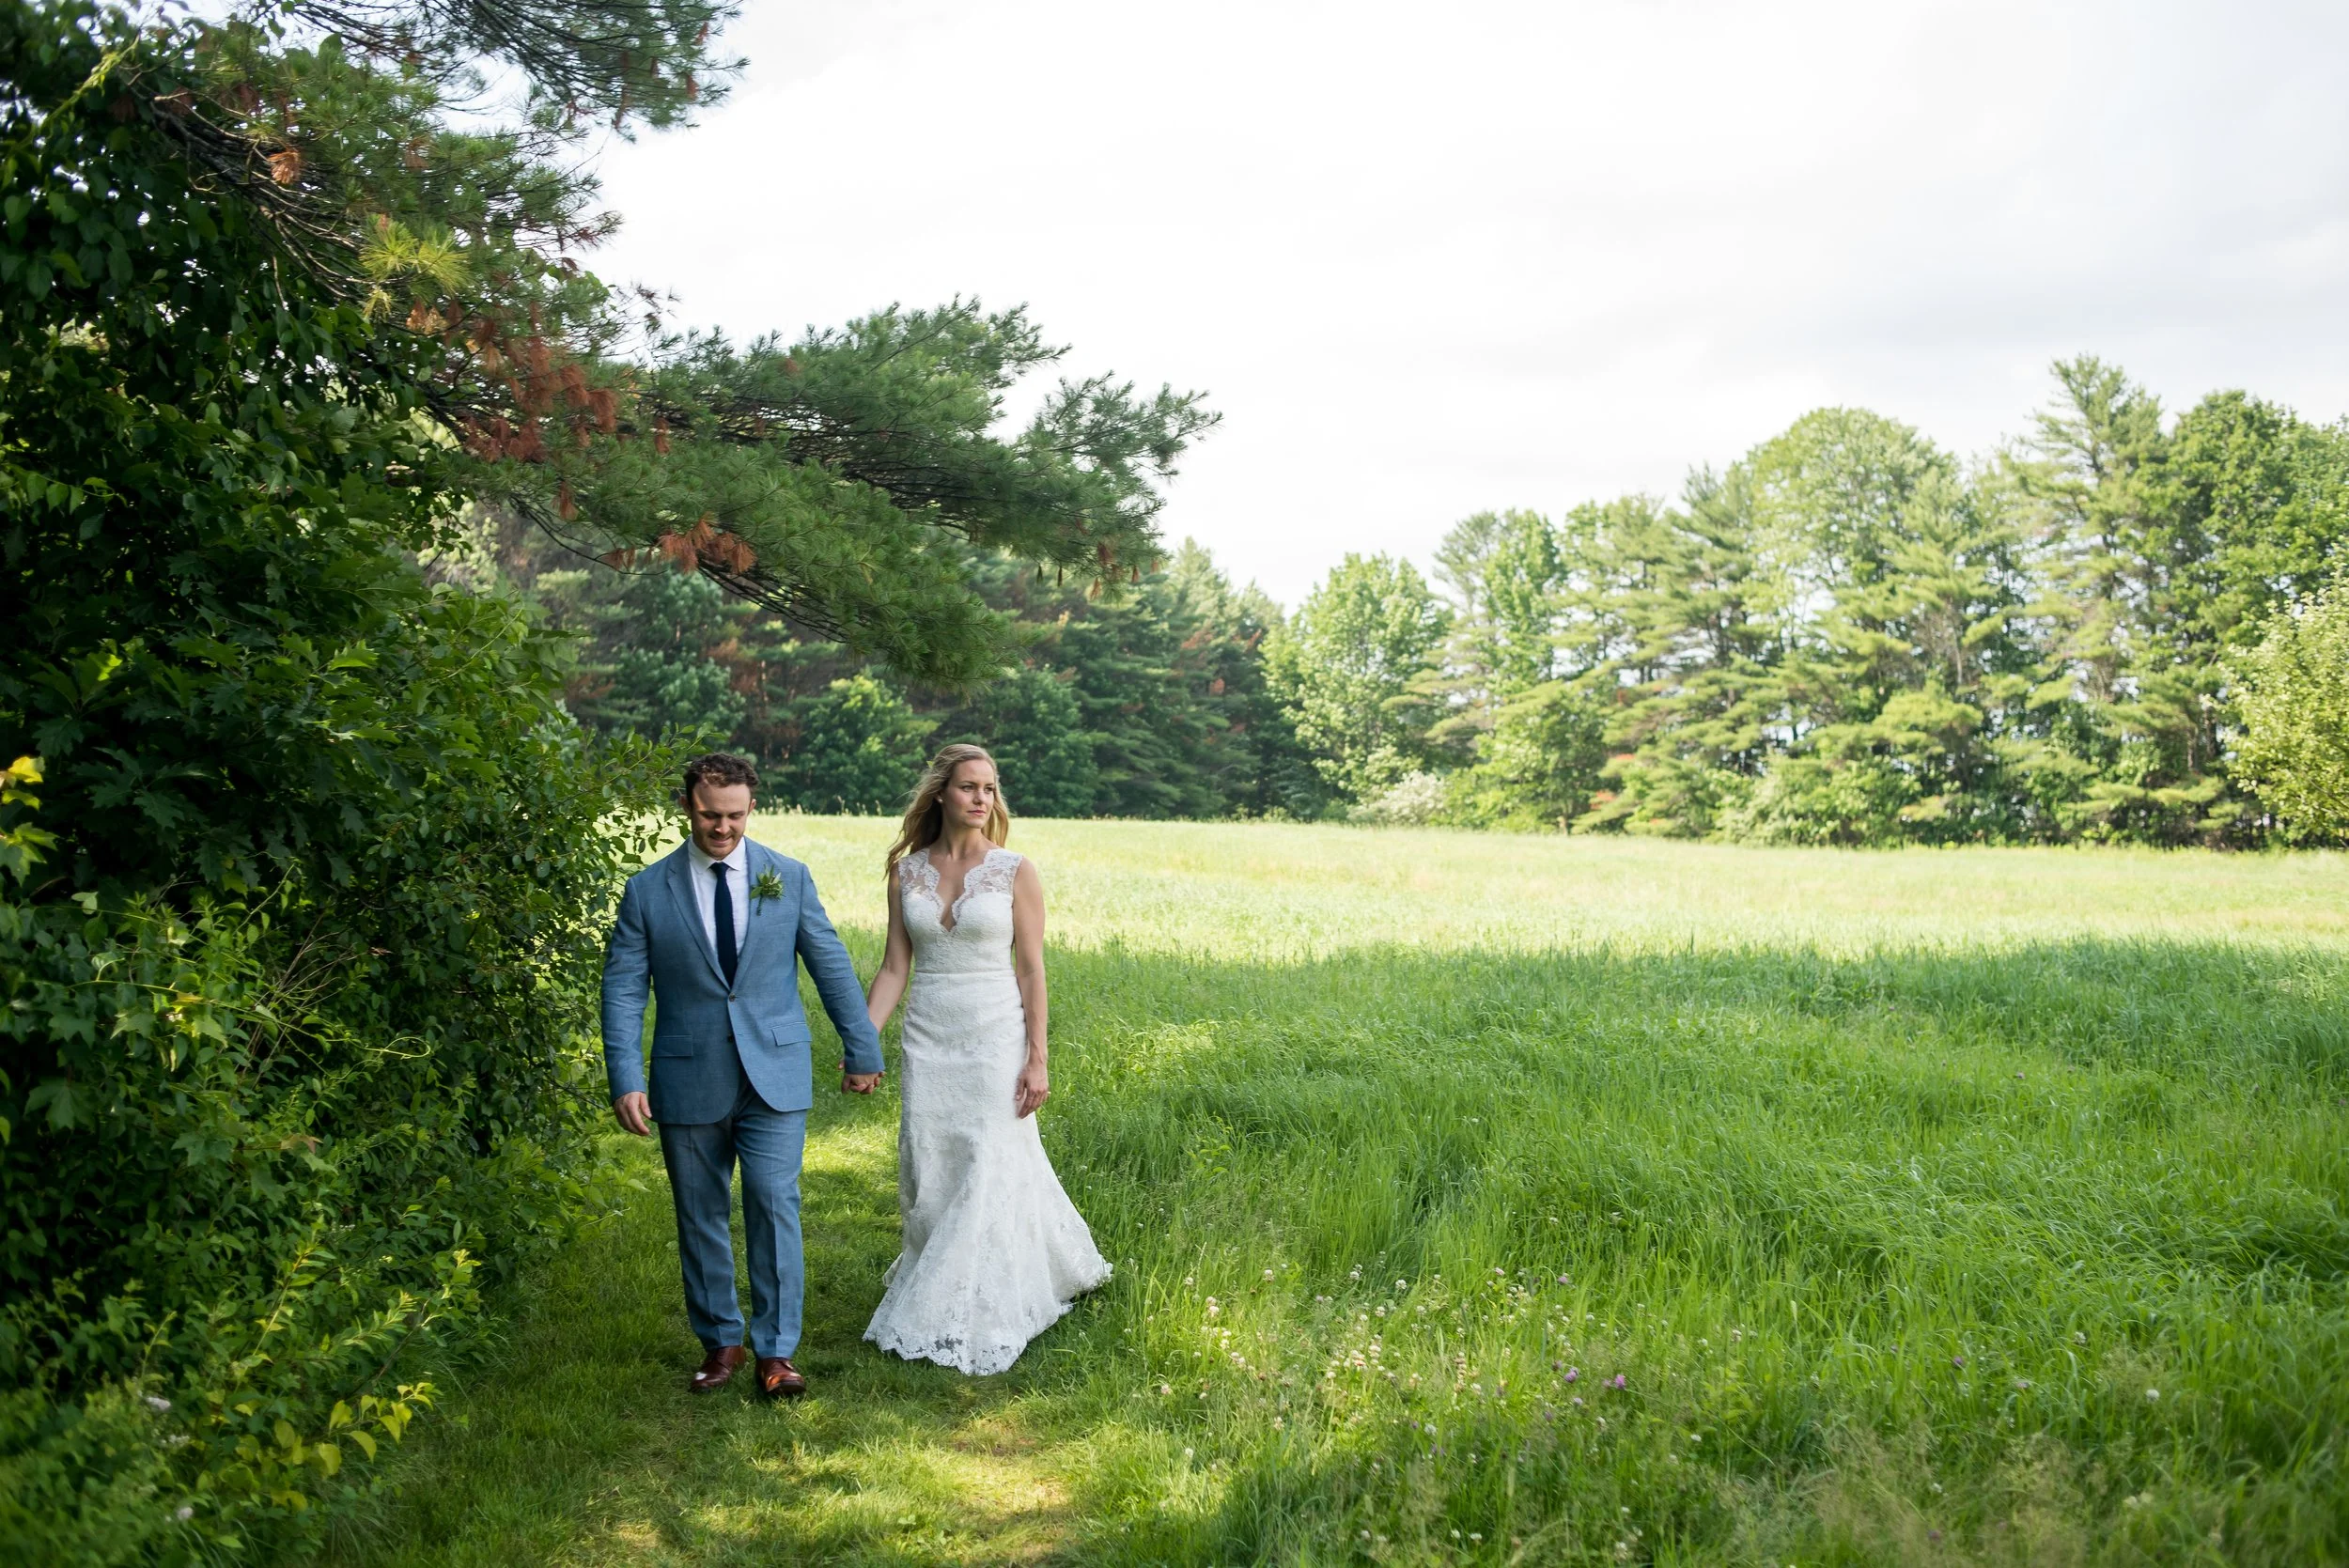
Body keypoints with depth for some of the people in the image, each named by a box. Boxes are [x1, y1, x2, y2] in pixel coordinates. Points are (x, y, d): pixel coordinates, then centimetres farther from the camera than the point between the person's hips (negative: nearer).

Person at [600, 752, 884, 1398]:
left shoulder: (789, 877, 2)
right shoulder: (647, 890, 0)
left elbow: (832, 968, 8)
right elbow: (623, 991, -2)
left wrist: (863, 1052, 11)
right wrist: (626, 1082, -12)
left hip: (774, 1078, -1)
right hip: (688, 1083, 1)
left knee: (774, 1205, -8)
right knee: (700, 1218, 9)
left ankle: (775, 1351, 2)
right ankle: (721, 1342, 26)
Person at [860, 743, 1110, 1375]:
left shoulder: (1016, 871, -4)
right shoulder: (907, 872, 5)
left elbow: (1031, 969, -4)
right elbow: (895, 968, 6)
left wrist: (1037, 1059, -9)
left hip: (995, 1038, -3)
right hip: (928, 1039, 3)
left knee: (990, 1173, -3)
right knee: (929, 1175, 5)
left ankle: (972, 1323, 9)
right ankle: (936, 1292, 26)